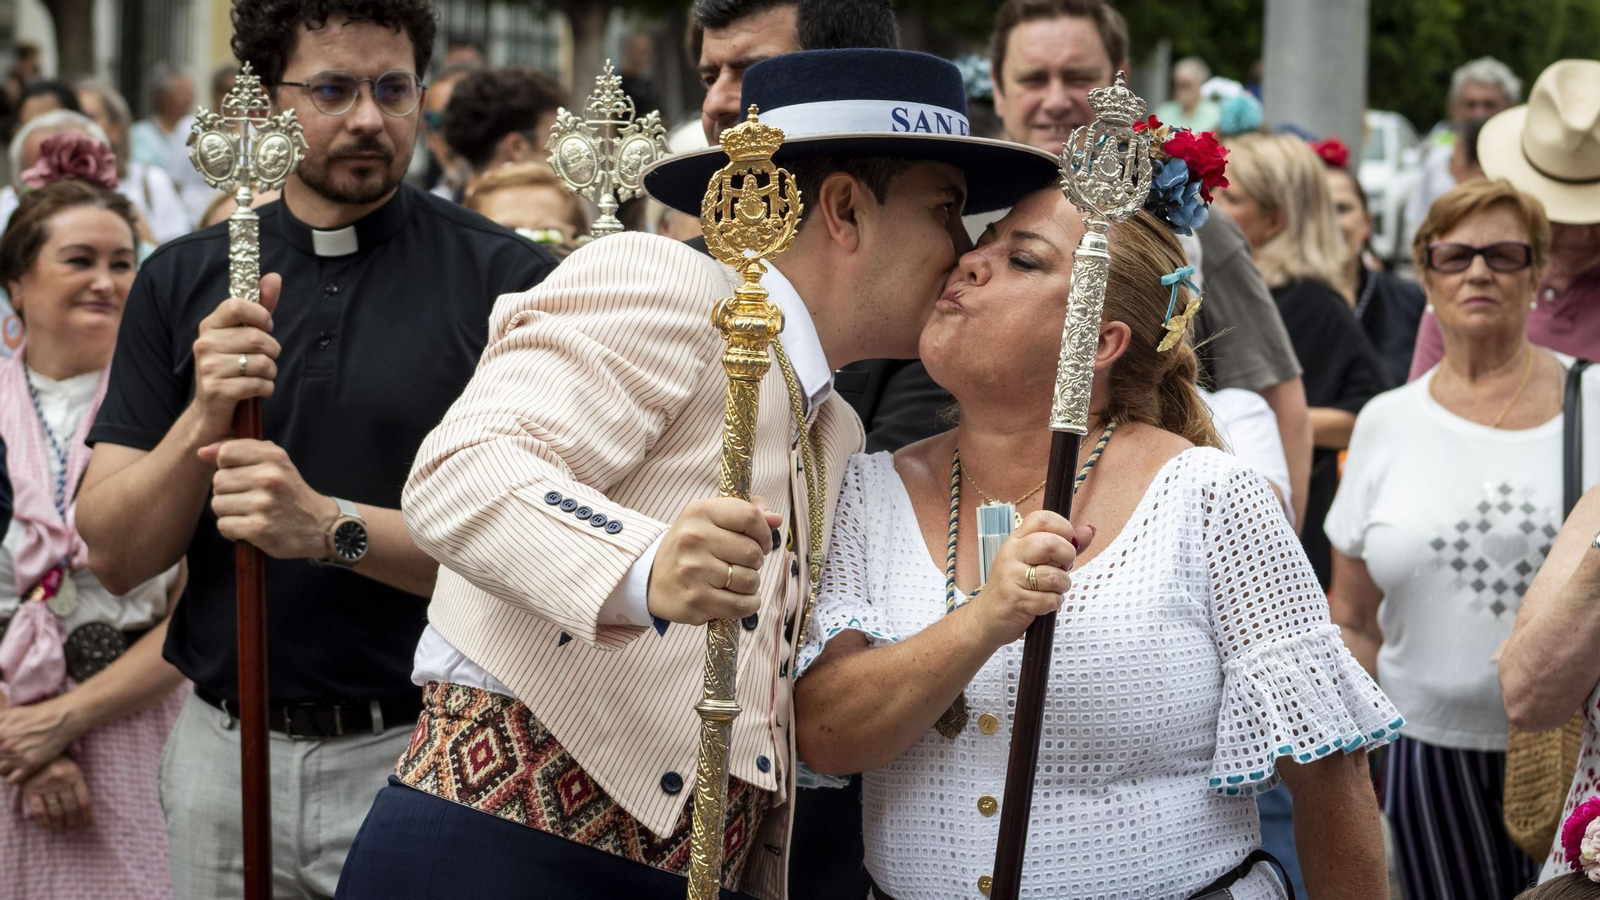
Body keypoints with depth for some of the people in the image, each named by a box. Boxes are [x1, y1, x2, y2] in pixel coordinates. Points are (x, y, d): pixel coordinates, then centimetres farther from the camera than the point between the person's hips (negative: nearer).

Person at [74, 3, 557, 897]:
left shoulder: (505, 278, -6)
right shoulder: (183, 281, 5)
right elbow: (116, 555, 1)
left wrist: (333, 527, -23)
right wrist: (206, 417, -16)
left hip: (422, 753, -3)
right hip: (223, 751, 3)